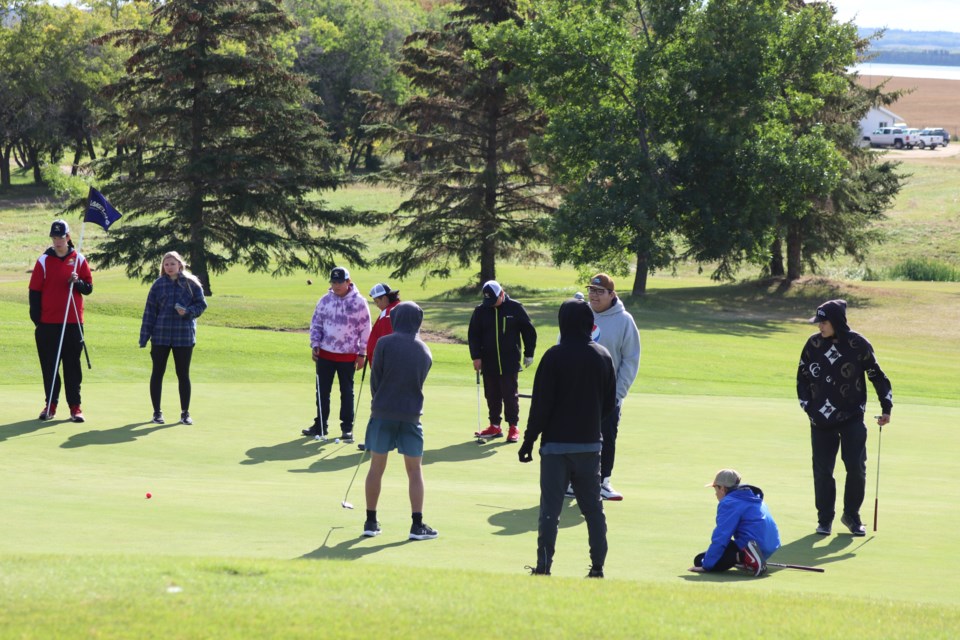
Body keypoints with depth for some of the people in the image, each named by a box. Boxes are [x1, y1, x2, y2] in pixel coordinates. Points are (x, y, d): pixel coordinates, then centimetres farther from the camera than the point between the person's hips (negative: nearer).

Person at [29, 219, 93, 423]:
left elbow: (88, 288, 7)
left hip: (73, 322, 0)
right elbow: (34, 291, 2)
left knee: (73, 366, 2)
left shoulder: (79, 260, 5)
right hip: (48, 322, 0)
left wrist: (77, 282, -14)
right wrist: (36, 318, -4)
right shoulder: (44, 261, 3)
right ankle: (50, 405, 9)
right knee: (49, 366, 3)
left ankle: (75, 406, 5)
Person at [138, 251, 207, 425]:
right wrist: (144, 336, -1)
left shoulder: (191, 283, 1)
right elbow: (149, 311, 3)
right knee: (157, 373, 5)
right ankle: (157, 412, 14)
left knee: (183, 374, 4)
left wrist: (188, 312, -17)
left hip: (184, 336, -1)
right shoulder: (158, 284, 3)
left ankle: (185, 413, 13)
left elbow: (201, 304, 3)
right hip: (160, 336, 1)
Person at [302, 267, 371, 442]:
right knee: (322, 391, 7)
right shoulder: (325, 300, 3)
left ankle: (347, 428, 10)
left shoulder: (359, 302, -6)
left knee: (347, 392, 4)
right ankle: (320, 426, 15)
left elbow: (365, 329, -3)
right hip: (325, 354, 3)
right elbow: (316, 323, 10)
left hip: (348, 356, -3)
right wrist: (315, 344, -2)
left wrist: (362, 354, -4)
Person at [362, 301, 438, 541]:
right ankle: (417, 525, 4)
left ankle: (371, 521, 13)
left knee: (376, 467, 8)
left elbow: (375, 378, -4)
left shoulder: (385, 343, -7)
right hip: (411, 413, 2)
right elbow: (419, 382, 12)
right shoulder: (425, 352, 5)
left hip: (383, 412, -2)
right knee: (414, 470, 7)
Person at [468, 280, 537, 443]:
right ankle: (494, 426, 18)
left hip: (510, 361, -3)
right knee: (492, 395, 8)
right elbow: (473, 335, 5)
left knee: (510, 394, -2)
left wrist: (529, 354, 3)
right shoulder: (481, 311, 2)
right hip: (488, 361, 3)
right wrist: (476, 356, -4)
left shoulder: (515, 308, -4)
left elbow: (529, 331, 4)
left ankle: (514, 427, 5)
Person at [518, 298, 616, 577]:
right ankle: (597, 566, 12)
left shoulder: (555, 356, -12)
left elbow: (541, 405, -12)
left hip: (556, 443, -4)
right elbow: (610, 403, 8)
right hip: (590, 444, 4)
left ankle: (544, 567, -4)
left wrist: (529, 440, -5)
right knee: (593, 507, 12)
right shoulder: (603, 356, 3)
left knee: (550, 507, -2)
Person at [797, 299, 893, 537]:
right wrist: (808, 407, 3)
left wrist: (886, 408, -1)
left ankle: (851, 515, 14)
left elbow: (876, 375, 3)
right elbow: (802, 377, 10)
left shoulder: (859, 345, -7)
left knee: (856, 467, -5)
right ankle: (825, 519, 14)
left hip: (853, 418, -2)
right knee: (822, 470, 1)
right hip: (822, 419, 2)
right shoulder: (813, 344, -1)